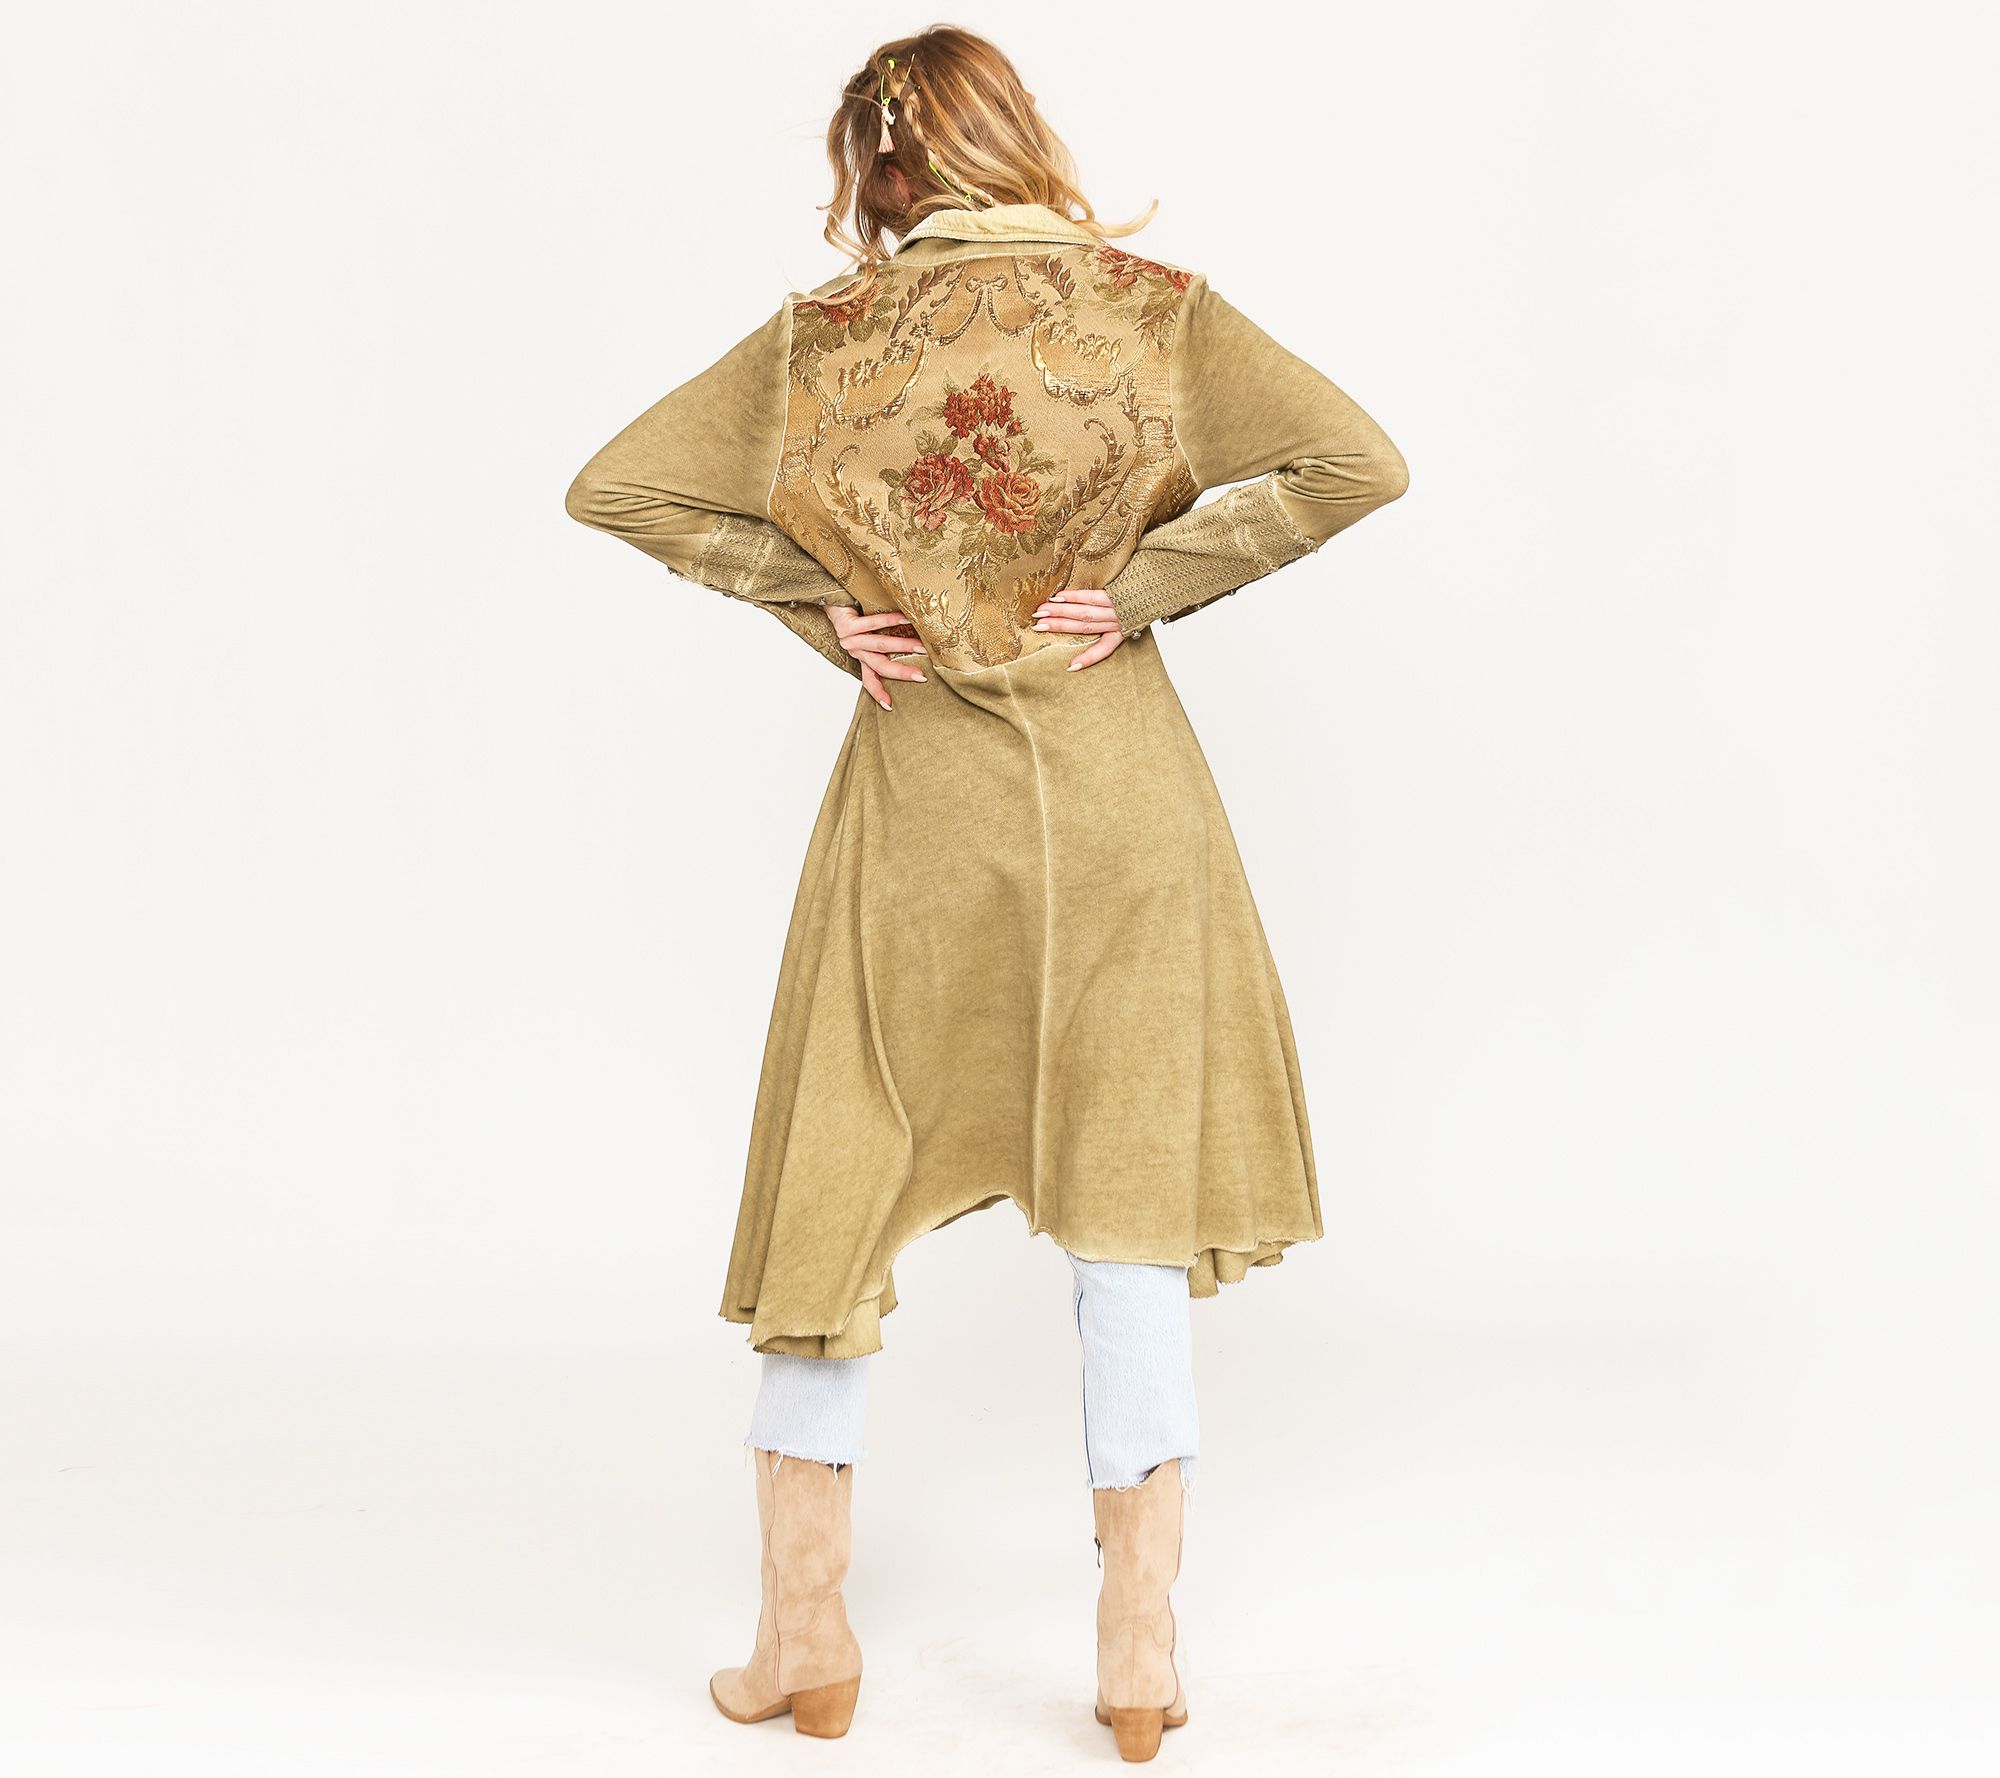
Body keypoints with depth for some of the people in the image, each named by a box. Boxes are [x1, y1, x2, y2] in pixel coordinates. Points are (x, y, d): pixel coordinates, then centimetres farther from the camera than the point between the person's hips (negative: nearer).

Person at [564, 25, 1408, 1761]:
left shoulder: (830, 332, 0)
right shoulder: (1150, 305, -2)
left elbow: (614, 486, 0)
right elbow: (1359, 461, -11)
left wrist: (818, 604, 1)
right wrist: (1148, 583, -8)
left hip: (919, 795, 1)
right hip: (1121, 788, 0)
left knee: (846, 1185, 11)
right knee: (1132, 1189, 7)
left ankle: (805, 1631, 16)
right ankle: (1141, 1647, 9)